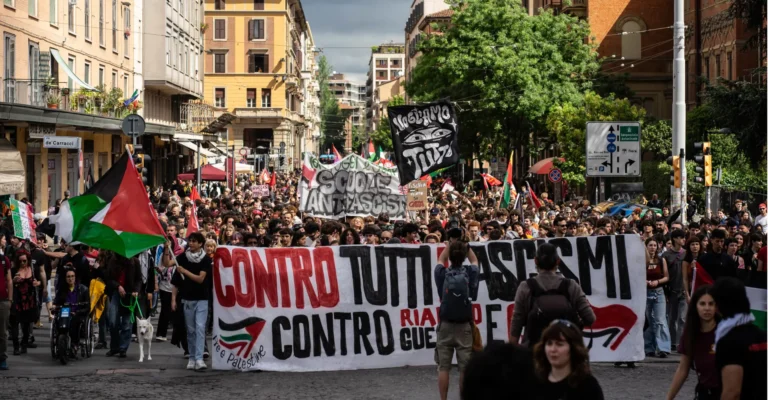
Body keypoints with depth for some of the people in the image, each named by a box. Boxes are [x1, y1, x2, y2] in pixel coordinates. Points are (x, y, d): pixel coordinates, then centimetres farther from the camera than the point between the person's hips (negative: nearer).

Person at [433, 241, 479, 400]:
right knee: (465, 368, 2)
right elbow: (474, 260, 20)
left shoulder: (442, 274, -4)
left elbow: (441, 259, 20)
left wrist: (450, 244, 23)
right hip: (464, 326, -1)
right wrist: (466, 245, 22)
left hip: (445, 326, 1)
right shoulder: (470, 273, -5)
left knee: (443, 367, 3)